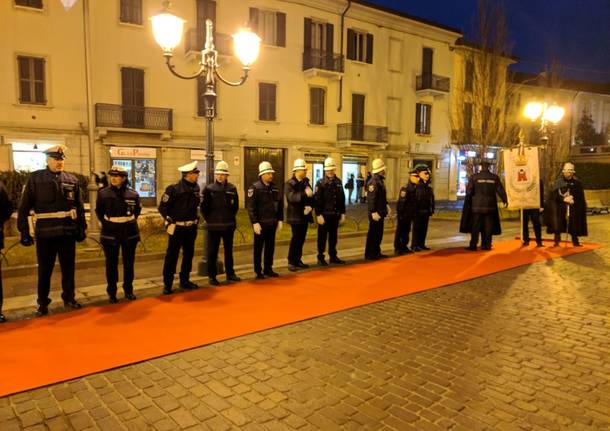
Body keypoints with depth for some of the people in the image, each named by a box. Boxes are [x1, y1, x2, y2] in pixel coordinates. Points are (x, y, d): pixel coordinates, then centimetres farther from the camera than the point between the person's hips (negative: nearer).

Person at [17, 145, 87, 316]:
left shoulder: (72, 179, 6)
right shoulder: (35, 178, -2)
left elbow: (79, 207, 10)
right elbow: (24, 207, -2)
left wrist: (82, 228, 8)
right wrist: (24, 231, -5)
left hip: (68, 232, 2)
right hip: (45, 233, -2)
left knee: (68, 268, 11)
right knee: (45, 270, 9)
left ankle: (69, 298, 26)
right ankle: (43, 303, 22)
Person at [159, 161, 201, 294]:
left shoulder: (195, 188, 4)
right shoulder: (174, 189, -15)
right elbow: (162, 207, -10)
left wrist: (195, 219, 11)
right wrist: (169, 220, -15)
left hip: (191, 227, 7)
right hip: (177, 228, -6)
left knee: (188, 255, 14)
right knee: (172, 256, -1)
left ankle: (184, 281, 27)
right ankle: (167, 284, 7)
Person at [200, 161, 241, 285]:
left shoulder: (232, 189, 2)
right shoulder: (209, 189, -4)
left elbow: (236, 206, 11)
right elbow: (204, 207, 0)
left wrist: (230, 218, 7)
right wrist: (209, 219, -1)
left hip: (229, 225, 3)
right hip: (213, 226, -2)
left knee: (229, 251, 13)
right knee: (212, 252, 3)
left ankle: (230, 274, 25)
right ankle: (212, 276, 12)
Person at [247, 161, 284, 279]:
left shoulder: (274, 188, 11)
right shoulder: (254, 188, -9)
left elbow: (280, 205, 15)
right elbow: (251, 207, -13)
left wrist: (280, 220, 10)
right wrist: (255, 222, -18)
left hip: (272, 223, 6)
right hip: (260, 224, -6)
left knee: (270, 247, 12)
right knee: (258, 248, 4)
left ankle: (268, 269, 25)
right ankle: (258, 272, 12)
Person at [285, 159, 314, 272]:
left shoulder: (306, 182, 12)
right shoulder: (289, 184, -9)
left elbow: (311, 197, 10)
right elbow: (292, 197, -25)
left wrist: (310, 206, -10)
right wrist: (304, 193, -40)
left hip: (305, 215, 6)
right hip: (295, 216, -6)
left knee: (301, 239, 9)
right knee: (296, 238, -7)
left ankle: (298, 260, 20)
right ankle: (291, 262, 3)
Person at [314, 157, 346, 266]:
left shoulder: (338, 182, 9)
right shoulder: (321, 183, -6)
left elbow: (342, 199, 12)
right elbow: (317, 200, -11)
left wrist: (342, 213, 9)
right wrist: (318, 215, -17)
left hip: (335, 215, 5)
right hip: (324, 215, -5)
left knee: (333, 236, 13)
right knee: (322, 237, 4)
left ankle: (333, 256, 24)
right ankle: (320, 258, 12)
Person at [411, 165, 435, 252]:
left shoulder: (429, 186, 12)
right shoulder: (417, 185, -11)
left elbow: (432, 198, 16)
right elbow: (414, 198, -15)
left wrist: (432, 209, 11)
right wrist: (415, 210, -18)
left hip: (426, 211, 7)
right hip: (418, 211, -7)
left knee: (424, 228, 11)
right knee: (417, 228, 0)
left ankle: (421, 244, 20)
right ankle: (414, 245, 8)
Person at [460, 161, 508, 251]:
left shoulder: (474, 177, -4)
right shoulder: (494, 177, 2)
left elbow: (469, 191, -7)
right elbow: (500, 190, 5)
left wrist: (467, 203, 6)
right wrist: (505, 200, 20)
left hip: (476, 206, -2)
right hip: (490, 206, 2)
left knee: (475, 226, 2)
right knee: (488, 227, 8)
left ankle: (473, 245, -1)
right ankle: (487, 245, 9)